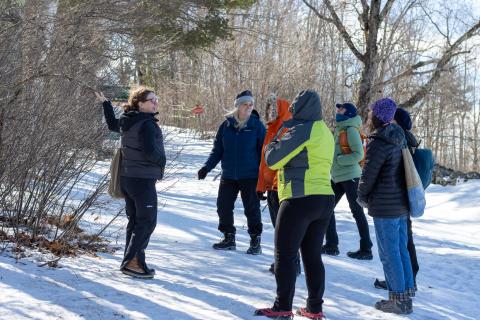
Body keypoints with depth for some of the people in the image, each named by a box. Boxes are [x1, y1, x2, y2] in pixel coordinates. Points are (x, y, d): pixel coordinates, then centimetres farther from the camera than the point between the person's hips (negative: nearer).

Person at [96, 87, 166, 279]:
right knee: (147, 222, -5)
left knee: (134, 220, 15)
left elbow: (112, 124, 30)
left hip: (127, 177, 9)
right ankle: (132, 262, -9)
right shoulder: (147, 124, -17)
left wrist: (106, 103, 41)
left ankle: (132, 262, 19)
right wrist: (162, 162, -5)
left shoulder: (127, 121, 9)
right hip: (143, 179, -9)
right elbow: (150, 152, -24)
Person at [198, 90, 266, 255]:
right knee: (223, 206, 6)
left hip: (250, 176, -3)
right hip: (228, 176, 3)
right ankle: (228, 238, 23)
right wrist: (207, 167, -4)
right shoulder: (226, 125, 3)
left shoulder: (257, 125, -4)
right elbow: (217, 150, 8)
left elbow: (263, 151, -1)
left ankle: (256, 241, 16)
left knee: (252, 209, 2)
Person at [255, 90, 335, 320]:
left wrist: (274, 144, 10)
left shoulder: (302, 130, -13)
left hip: (300, 200, -8)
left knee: (285, 255, 0)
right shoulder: (325, 132, 14)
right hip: (325, 200, 8)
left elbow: (273, 160, -11)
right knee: (313, 255, 13)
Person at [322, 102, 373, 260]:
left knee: (357, 212, -4)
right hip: (338, 176, 10)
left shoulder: (351, 130, -12)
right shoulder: (340, 128, 14)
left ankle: (366, 249, 2)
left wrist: (338, 160, -19)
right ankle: (331, 245, 18)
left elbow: (359, 154, -18)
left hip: (349, 176, -10)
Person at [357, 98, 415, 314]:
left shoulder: (378, 143, -17)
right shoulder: (399, 139, 9)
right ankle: (407, 293, 22)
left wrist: (362, 197, 6)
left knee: (389, 253, 0)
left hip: (385, 207, -9)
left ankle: (399, 299, 5)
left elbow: (368, 174, -13)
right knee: (401, 249, 15)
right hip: (402, 203, 9)